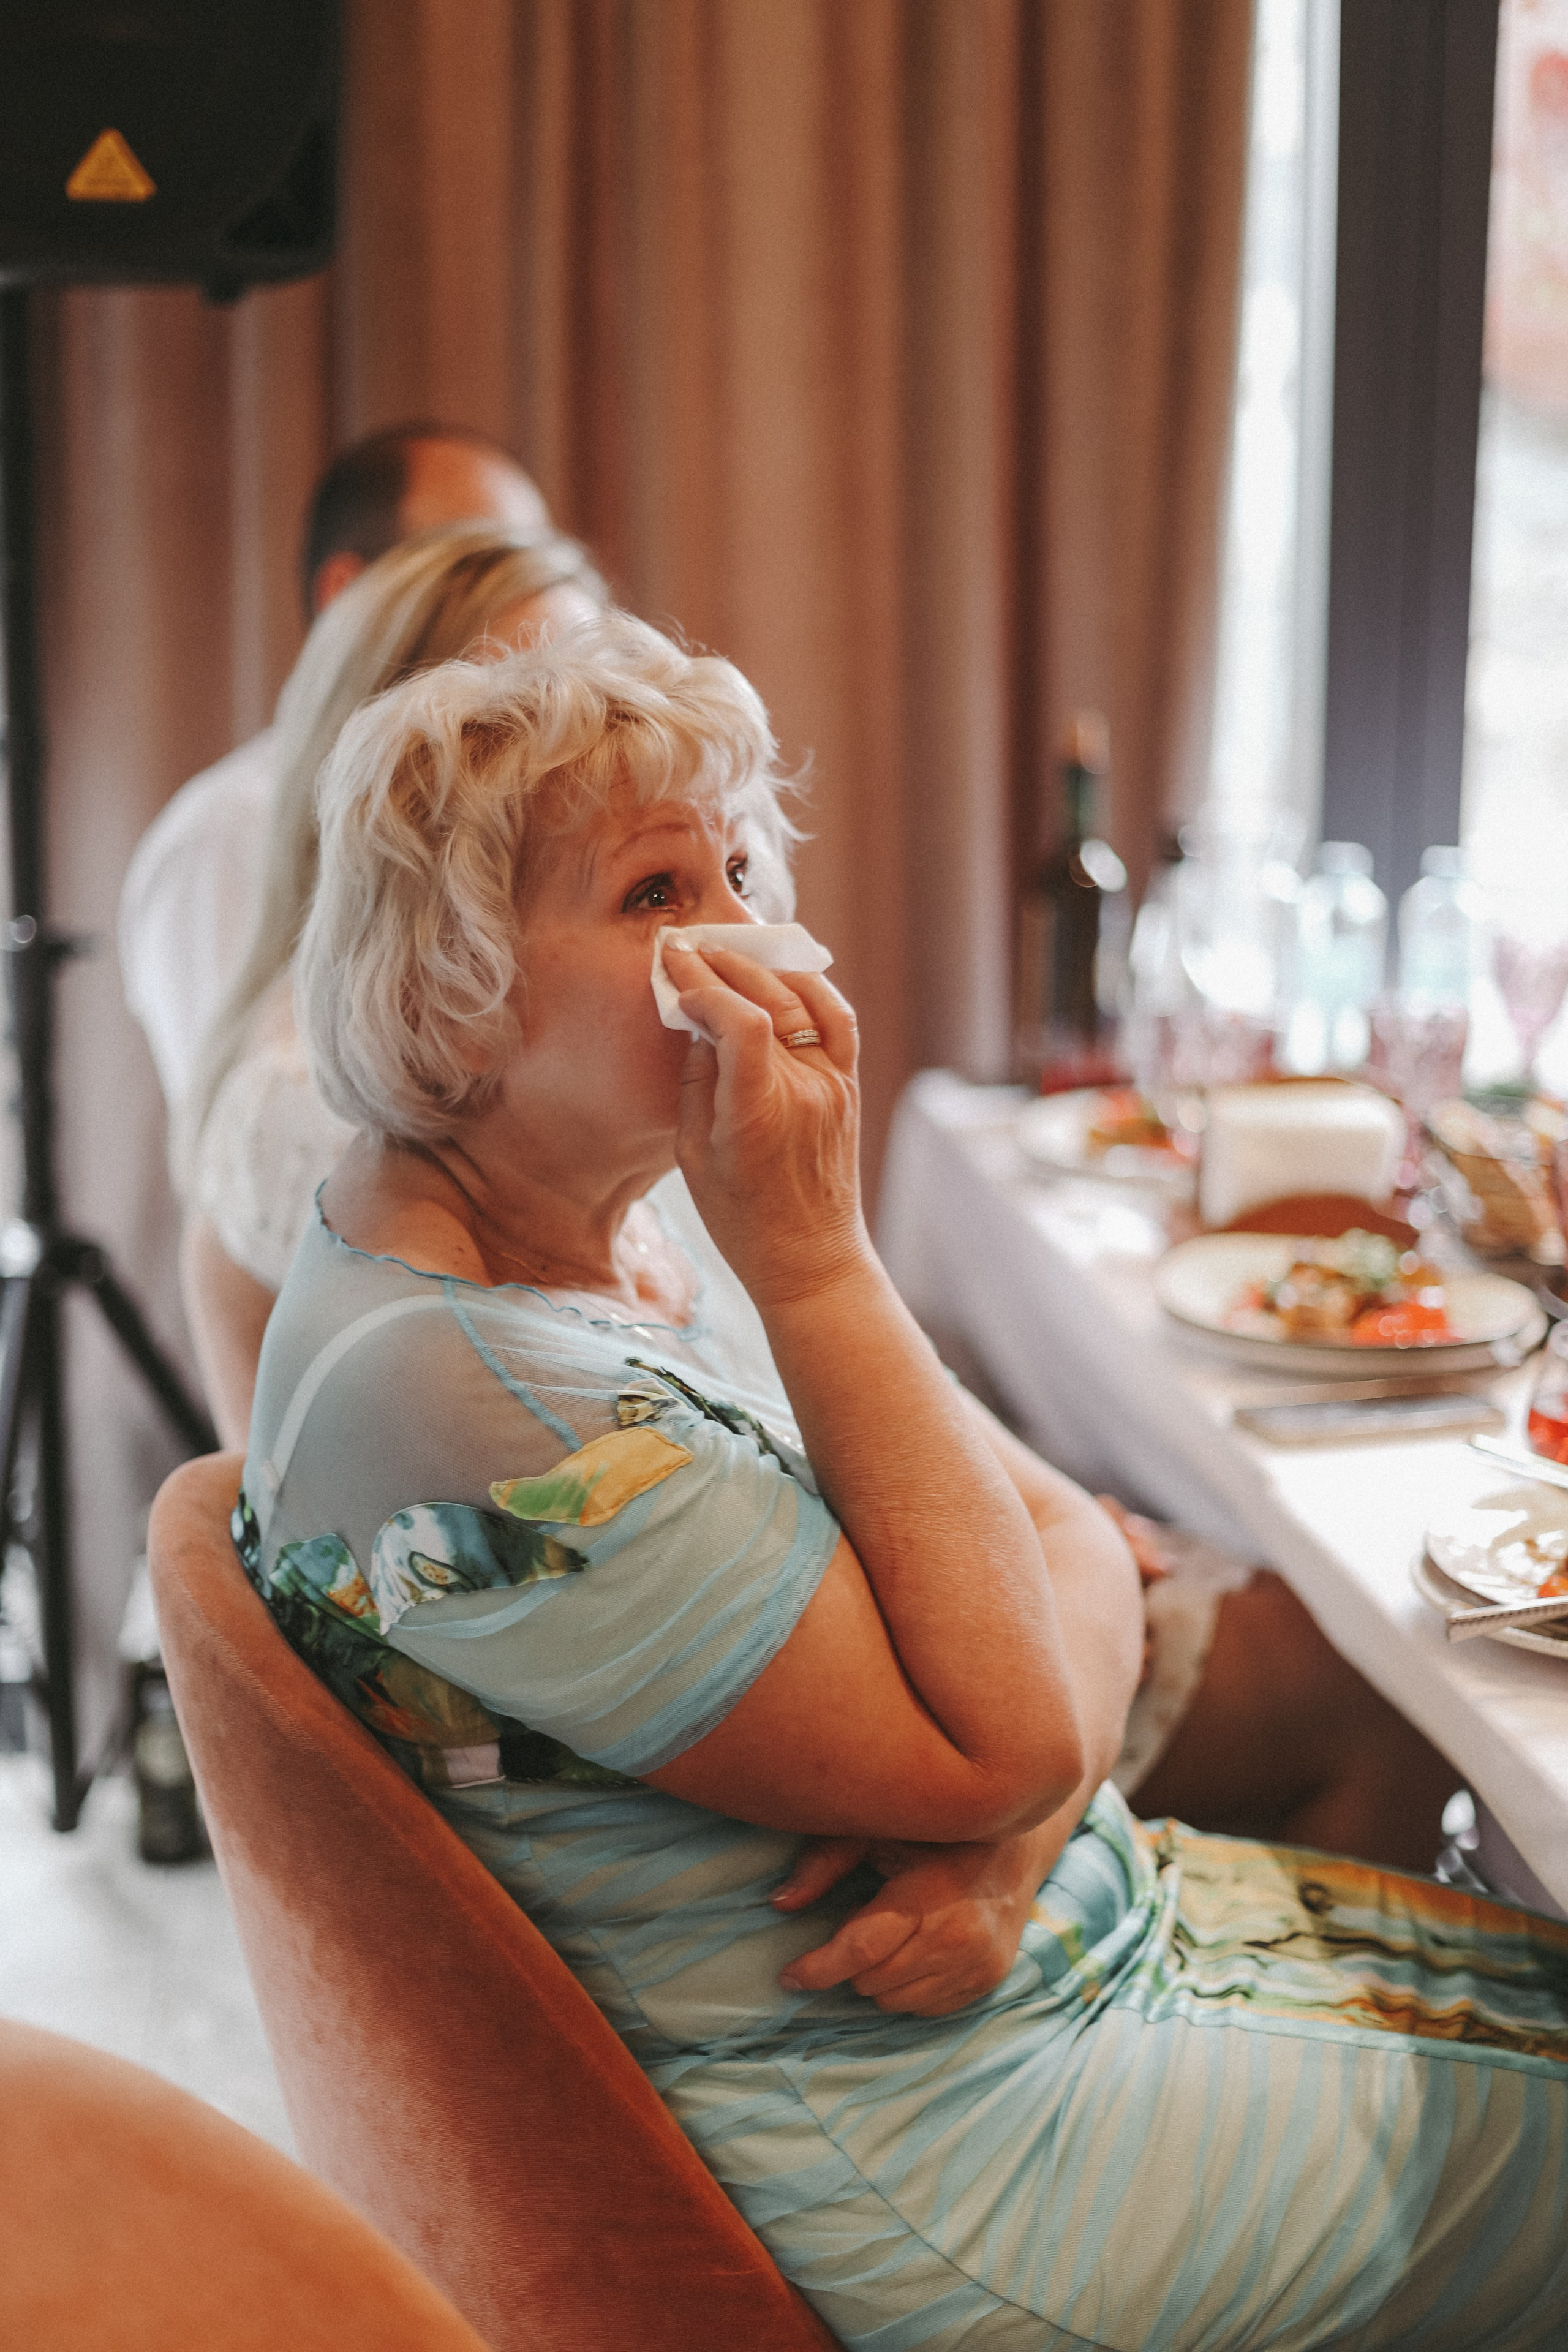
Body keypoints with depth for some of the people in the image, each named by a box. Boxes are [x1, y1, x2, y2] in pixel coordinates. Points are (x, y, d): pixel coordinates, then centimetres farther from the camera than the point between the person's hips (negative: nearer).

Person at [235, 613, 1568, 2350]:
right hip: (907, 2150, -8)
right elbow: (999, 1738, -26)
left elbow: (1073, 1538, 1)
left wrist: (1011, 1832, -18)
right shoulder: (455, 1393, -29)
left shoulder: (652, 1216, 0)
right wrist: (811, 1253, -27)